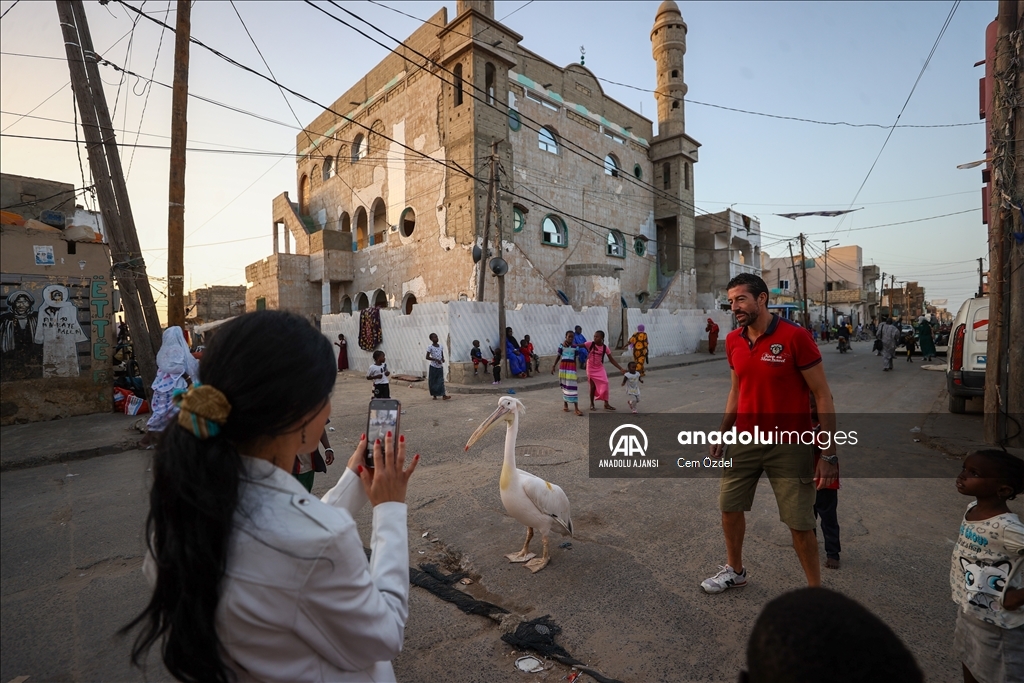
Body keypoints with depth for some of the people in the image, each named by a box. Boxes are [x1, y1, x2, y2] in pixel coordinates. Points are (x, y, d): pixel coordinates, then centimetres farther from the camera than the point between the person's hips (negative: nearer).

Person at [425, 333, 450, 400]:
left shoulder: (440, 346, 7)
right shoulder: (430, 347, -8)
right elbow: (427, 357, -10)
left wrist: (443, 359, -8)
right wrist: (436, 360, -20)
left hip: (440, 366, 4)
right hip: (433, 367, -4)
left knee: (441, 381, -2)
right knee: (433, 381, 4)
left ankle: (443, 395, -8)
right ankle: (434, 395, 16)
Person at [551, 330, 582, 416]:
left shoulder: (575, 347, 0)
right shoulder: (561, 345, 1)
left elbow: (576, 359, 5)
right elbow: (558, 356, 8)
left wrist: (575, 369, 5)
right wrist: (554, 366, 7)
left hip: (571, 366, -1)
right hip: (563, 366, 1)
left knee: (572, 386, -8)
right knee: (564, 385, 10)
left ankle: (576, 408, -8)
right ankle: (565, 404, 26)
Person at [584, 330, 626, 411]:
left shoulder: (605, 348, -6)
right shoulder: (590, 344, -12)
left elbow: (612, 360, -2)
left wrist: (621, 368, -7)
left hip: (600, 368, 2)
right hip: (591, 368, -2)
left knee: (604, 384, -6)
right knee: (593, 386, 3)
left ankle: (606, 404, 6)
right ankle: (592, 404, 19)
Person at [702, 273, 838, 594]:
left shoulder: (795, 336, -15)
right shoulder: (733, 341, 1)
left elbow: (823, 396, -12)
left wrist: (828, 453, -14)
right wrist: (721, 435, 13)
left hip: (789, 446, -5)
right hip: (744, 441, 5)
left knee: (799, 523, 5)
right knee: (729, 507, 14)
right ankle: (734, 570, 38)